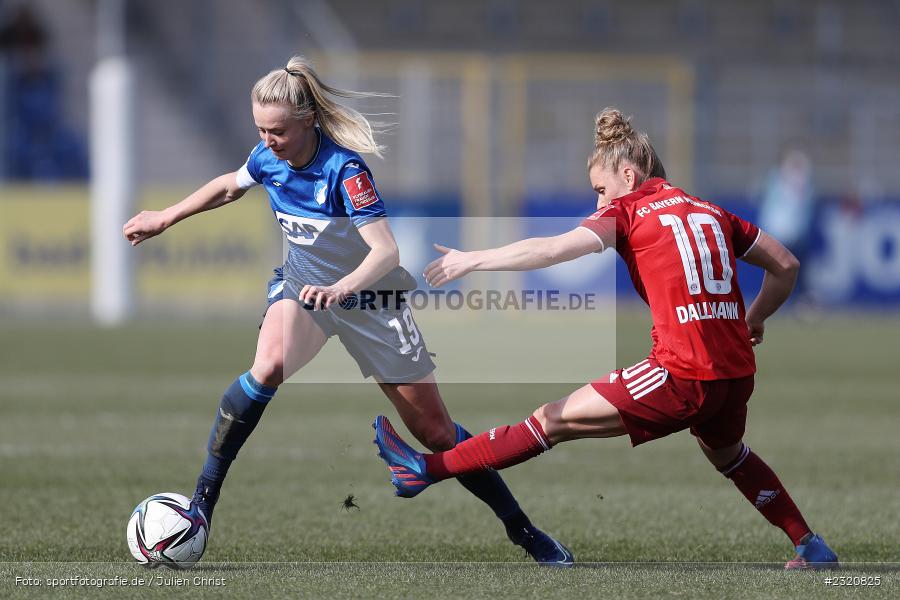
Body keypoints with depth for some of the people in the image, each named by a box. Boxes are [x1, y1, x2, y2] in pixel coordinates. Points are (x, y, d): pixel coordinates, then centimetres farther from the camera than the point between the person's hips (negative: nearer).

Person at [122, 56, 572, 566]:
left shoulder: (344, 168, -28)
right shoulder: (268, 159, -12)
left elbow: (387, 252, -36)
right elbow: (230, 186, 14)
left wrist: (341, 288, -53)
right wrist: (165, 218, 18)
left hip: (368, 295, -3)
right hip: (303, 288, 3)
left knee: (436, 432, 1)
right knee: (270, 366, -32)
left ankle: (524, 530, 17)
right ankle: (202, 499, -26)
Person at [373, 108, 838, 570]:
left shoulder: (629, 210, 0)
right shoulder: (711, 212, 17)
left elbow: (556, 249, -14)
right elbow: (785, 264, 18)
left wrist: (473, 260, -9)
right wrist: (752, 321, 30)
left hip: (683, 376, -7)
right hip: (737, 374, 7)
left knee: (555, 420, 1)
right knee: (726, 453, 37)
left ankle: (428, 468, 2)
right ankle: (812, 548, 40)